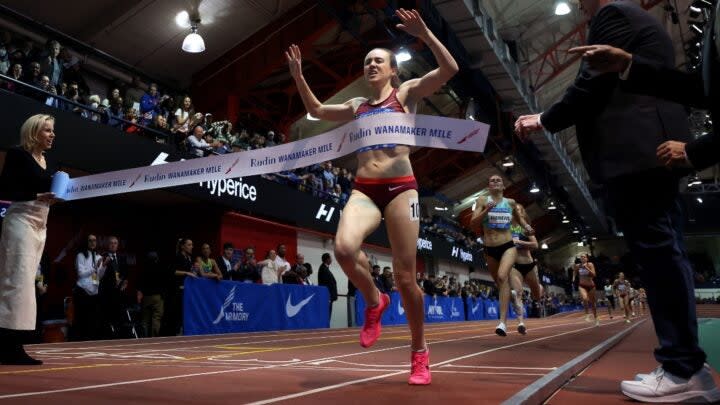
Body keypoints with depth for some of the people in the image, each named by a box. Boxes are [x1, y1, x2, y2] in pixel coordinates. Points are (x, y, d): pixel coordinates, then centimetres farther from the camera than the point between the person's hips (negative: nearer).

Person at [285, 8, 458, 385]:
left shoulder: (406, 93, 10)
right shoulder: (357, 106, 21)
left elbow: (449, 69, -3)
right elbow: (317, 110, 31)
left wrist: (424, 33, -12)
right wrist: (298, 75, 22)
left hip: (400, 187, -3)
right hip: (363, 190, 3)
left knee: (404, 276, -5)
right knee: (344, 247, -29)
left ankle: (420, 352, 16)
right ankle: (374, 301, 2)